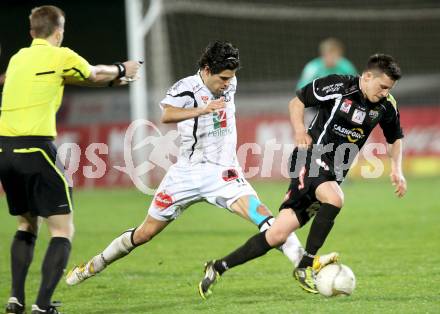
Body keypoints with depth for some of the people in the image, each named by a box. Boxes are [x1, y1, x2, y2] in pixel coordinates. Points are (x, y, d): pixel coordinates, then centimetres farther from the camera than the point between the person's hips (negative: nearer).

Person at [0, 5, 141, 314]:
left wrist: (112, 77, 43)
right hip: (36, 149, -7)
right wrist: (122, 70, 39)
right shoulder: (61, 57, -2)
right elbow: (94, 76, 17)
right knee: (62, 230, 0)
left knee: (27, 225, 23)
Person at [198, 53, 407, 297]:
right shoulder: (338, 86, -11)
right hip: (311, 157, -5)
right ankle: (305, 267, -19)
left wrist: (396, 169, 5)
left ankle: (218, 267, 7)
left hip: (334, 174, 6)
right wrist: (299, 131, -13)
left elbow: (395, 139, 21)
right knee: (334, 198, -35)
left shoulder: (386, 106, 3)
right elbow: (297, 101, 2)